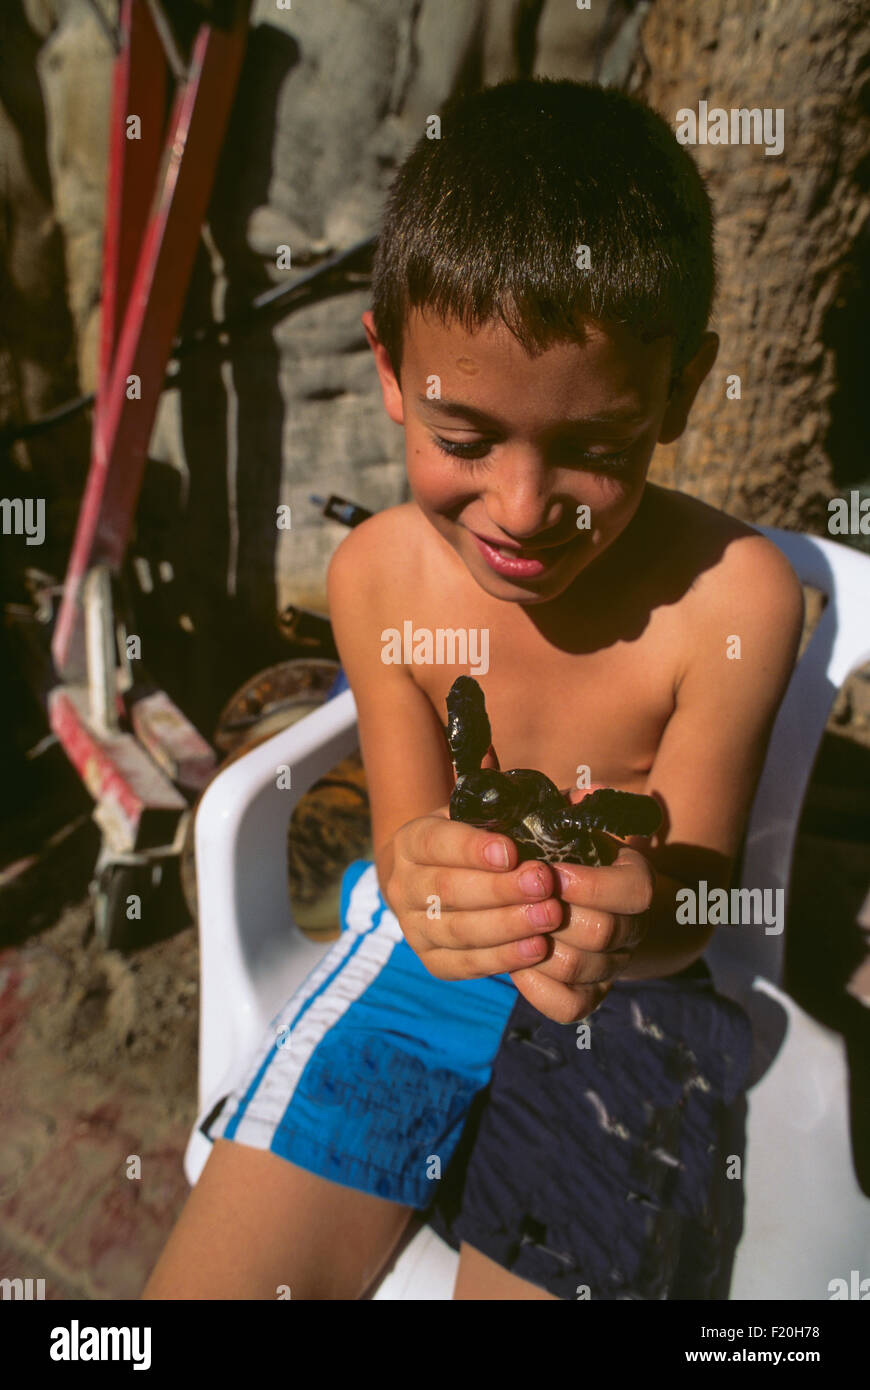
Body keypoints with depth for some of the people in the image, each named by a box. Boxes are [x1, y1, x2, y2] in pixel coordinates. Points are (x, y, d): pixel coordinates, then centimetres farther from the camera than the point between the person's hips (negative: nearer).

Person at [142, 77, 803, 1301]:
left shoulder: (734, 597, -19)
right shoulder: (377, 573, -12)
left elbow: (690, 897, -14)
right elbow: (409, 834, -11)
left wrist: (629, 917, -39)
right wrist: (426, 877, -36)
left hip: (627, 996, -1)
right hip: (419, 968, 2)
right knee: (204, 1282, 0)